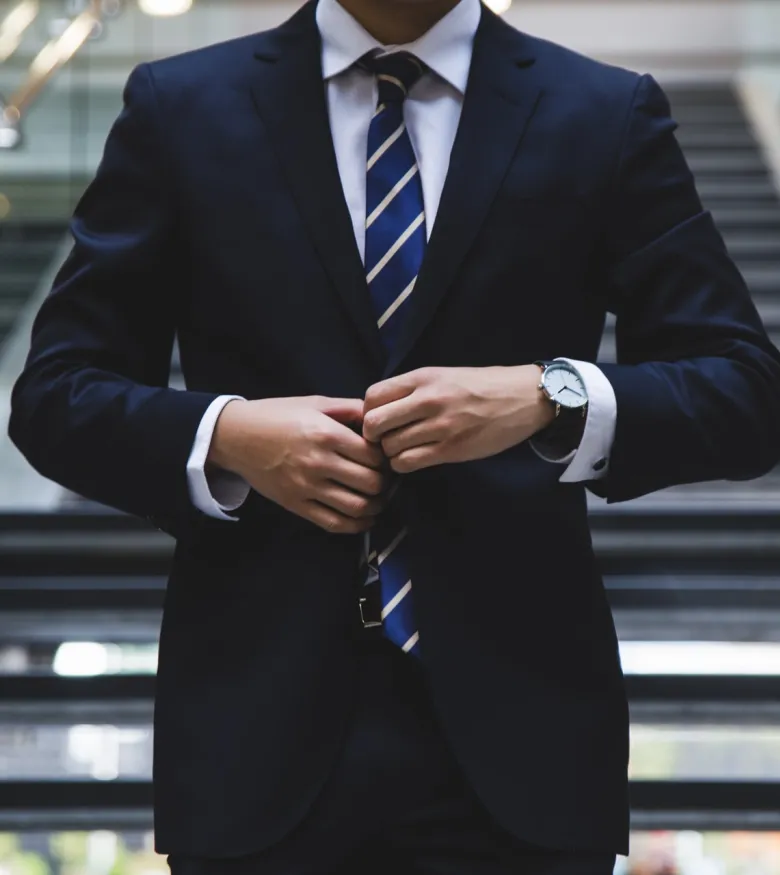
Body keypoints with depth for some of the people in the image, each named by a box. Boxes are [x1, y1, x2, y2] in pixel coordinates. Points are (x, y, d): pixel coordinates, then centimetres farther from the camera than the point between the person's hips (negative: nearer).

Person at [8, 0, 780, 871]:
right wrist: (223, 437, -14)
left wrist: (551, 398, -18)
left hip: (514, 723, 0)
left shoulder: (609, 117, 4)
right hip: (260, 727, 0)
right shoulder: (179, 109, 5)